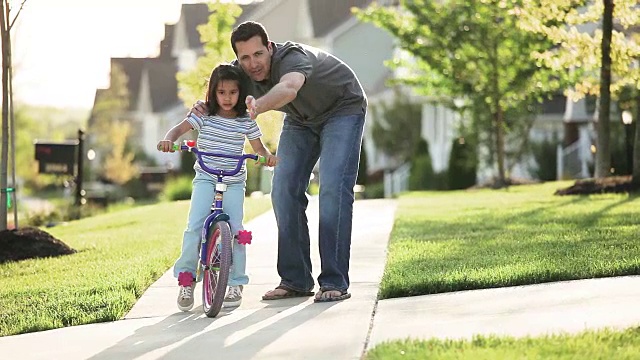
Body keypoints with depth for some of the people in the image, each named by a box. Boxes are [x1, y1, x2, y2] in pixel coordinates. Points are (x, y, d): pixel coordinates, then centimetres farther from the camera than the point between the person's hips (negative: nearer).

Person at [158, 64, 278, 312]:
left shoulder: (246, 122, 3)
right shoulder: (204, 116, -1)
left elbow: (257, 146, 12)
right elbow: (180, 129, -4)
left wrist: (268, 156, -11)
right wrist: (168, 140, -26)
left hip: (234, 182, 1)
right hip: (205, 179, -1)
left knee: (235, 230, -10)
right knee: (194, 227, -16)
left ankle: (236, 285, 2)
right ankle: (186, 278, -3)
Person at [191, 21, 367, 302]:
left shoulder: (293, 58, -39)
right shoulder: (239, 71, -19)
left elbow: (288, 89, -61)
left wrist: (258, 107, -81)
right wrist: (202, 109, -39)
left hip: (343, 108, -7)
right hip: (301, 119, 7)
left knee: (333, 189, -20)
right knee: (284, 191, -5)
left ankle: (334, 283, -18)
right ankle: (295, 280, 3)